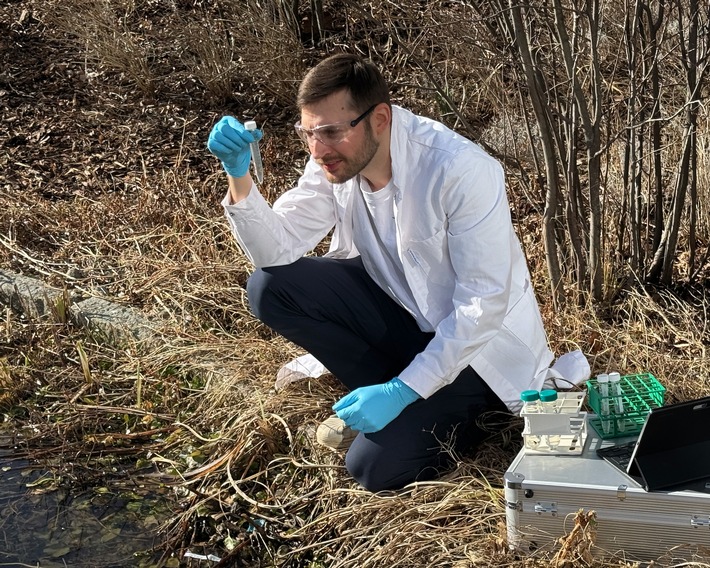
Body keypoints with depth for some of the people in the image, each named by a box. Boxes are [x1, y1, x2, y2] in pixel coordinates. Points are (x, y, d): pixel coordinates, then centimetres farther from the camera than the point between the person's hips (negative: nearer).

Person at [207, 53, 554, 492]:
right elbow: (275, 251, -11)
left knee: (375, 468, -19)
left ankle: (455, 411, 10)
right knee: (270, 288, -14)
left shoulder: (463, 171, -29)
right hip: (401, 309, 6)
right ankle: (384, 393, 1)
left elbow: (484, 304, -26)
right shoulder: (336, 160, -11)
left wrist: (402, 391, -27)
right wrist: (238, 174, -28)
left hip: (478, 337, -6)